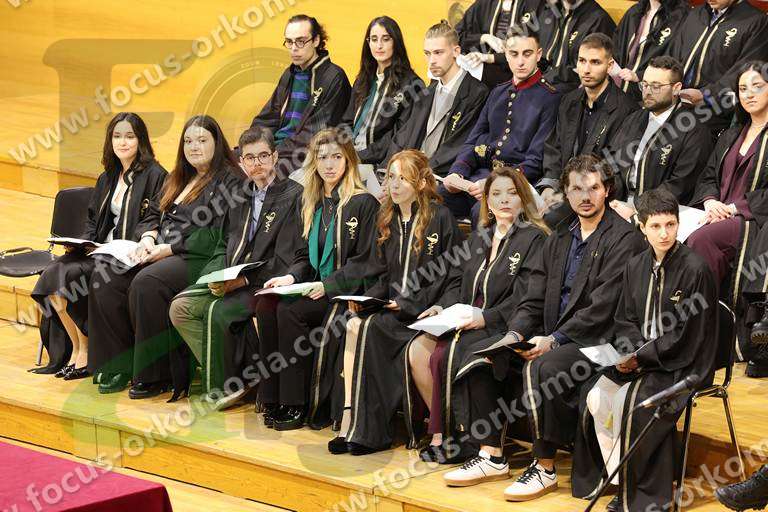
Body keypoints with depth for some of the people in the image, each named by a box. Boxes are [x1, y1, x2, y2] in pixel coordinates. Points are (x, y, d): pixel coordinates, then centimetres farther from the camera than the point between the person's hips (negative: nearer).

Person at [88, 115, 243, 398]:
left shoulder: (229, 180, -4)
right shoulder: (178, 179, 23)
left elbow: (218, 234, -14)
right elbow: (153, 214, 25)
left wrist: (168, 249, -16)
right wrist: (148, 239, 0)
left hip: (197, 259, -8)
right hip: (160, 254, 8)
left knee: (146, 284, -34)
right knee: (105, 280, -15)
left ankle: (155, 375, -24)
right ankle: (120, 366, -11)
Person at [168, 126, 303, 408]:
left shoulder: (293, 196, -7)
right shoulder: (241, 196, 17)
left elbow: (285, 260, -13)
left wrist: (244, 280, -19)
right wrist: (217, 275, -1)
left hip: (265, 283, -8)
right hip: (230, 280, 8)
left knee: (218, 311, -30)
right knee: (181, 306, -11)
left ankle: (224, 385, -10)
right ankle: (231, 376, -9)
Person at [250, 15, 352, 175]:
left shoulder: (334, 78, -7)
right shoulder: (290, 75, 18)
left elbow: (317, 134, -13)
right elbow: (267, 120, 18)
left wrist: (278, 151, -16)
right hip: (276, 146, 7)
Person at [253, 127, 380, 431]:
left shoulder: (363, 203, -5)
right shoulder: (311, 202, 17)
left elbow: (365, 261, -9)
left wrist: (328, 285, -18)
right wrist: (292, 277, -1)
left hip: (346, 292, -7)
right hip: (315, 287, 7)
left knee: (289, 311, -29)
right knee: (266, 305, -21)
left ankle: (296, 406, -23)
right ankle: (272, 398, -19)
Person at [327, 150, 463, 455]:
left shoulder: (440, 218, -5)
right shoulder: (388, 219, 15)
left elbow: (448, 277, -8)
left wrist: (409, 304, -16)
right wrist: (367, 299, -3)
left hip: (424, 311, -6)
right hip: (390, 305, 6)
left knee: (369, 328, -29)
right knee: (353, 324, -25)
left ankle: (367, 429, -26)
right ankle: (350, 420, -31)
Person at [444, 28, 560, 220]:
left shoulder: (550, 98, 0)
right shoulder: (498, 93, 22)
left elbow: (536, 161, -8)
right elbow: (473, 142, 19)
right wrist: (457, 172, -3)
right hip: (483, 172, 6)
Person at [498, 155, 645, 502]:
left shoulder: (624, 239, -8)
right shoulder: (560, 238, 17)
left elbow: (602, 308, -16)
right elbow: (535, 299, 14)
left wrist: (554, 340, -20)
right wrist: (515, 334, -6)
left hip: (598, 343, -7)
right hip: (554, 337, 7)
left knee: (541, 367, -33)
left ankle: (544, 468, -22)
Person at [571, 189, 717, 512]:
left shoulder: (694, 269, -13)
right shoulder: (636, 267, 8)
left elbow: (687, 336, -13)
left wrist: (641, 356, -14)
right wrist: (627, 352, -7)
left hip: (683, 365, -6)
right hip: (639, 359, 6)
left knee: (628, 401, -28)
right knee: (596, 396, -18)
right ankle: (619, 479, -9)